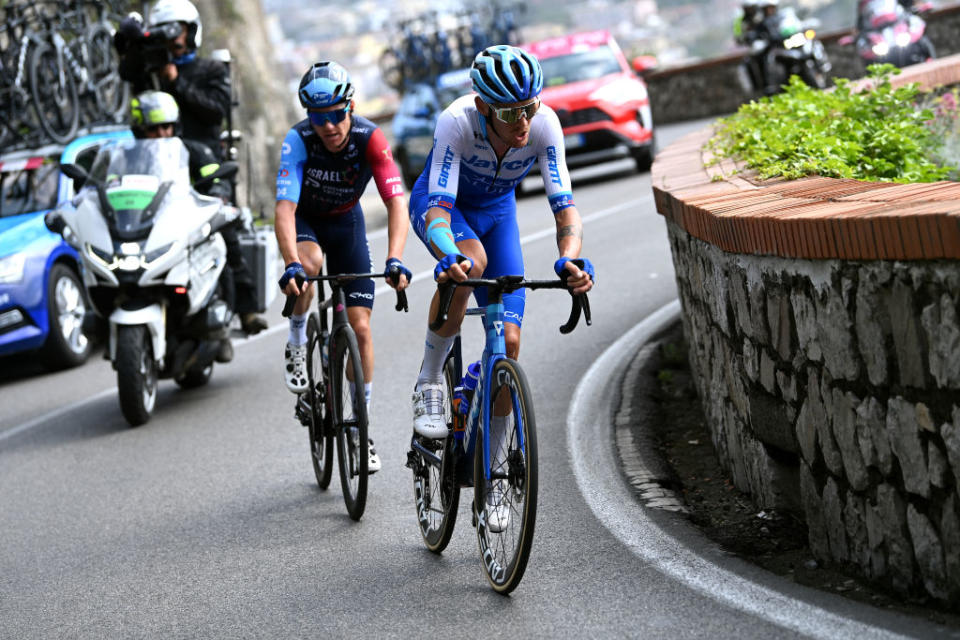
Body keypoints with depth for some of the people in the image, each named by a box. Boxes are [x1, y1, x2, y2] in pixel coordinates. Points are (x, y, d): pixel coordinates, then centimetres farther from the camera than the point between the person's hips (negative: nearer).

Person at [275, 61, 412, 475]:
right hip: (304, 220, -1)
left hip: (346, 222, 1)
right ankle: (296, 345, -9)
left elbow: (396, 203, -36)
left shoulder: (370, 139, -28)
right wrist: (291, 266, -55)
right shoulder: (298, 140, -30)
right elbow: (285, 208, -39)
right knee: (310, 264, -38)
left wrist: (394, 261, -52)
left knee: (360, 327, -6)